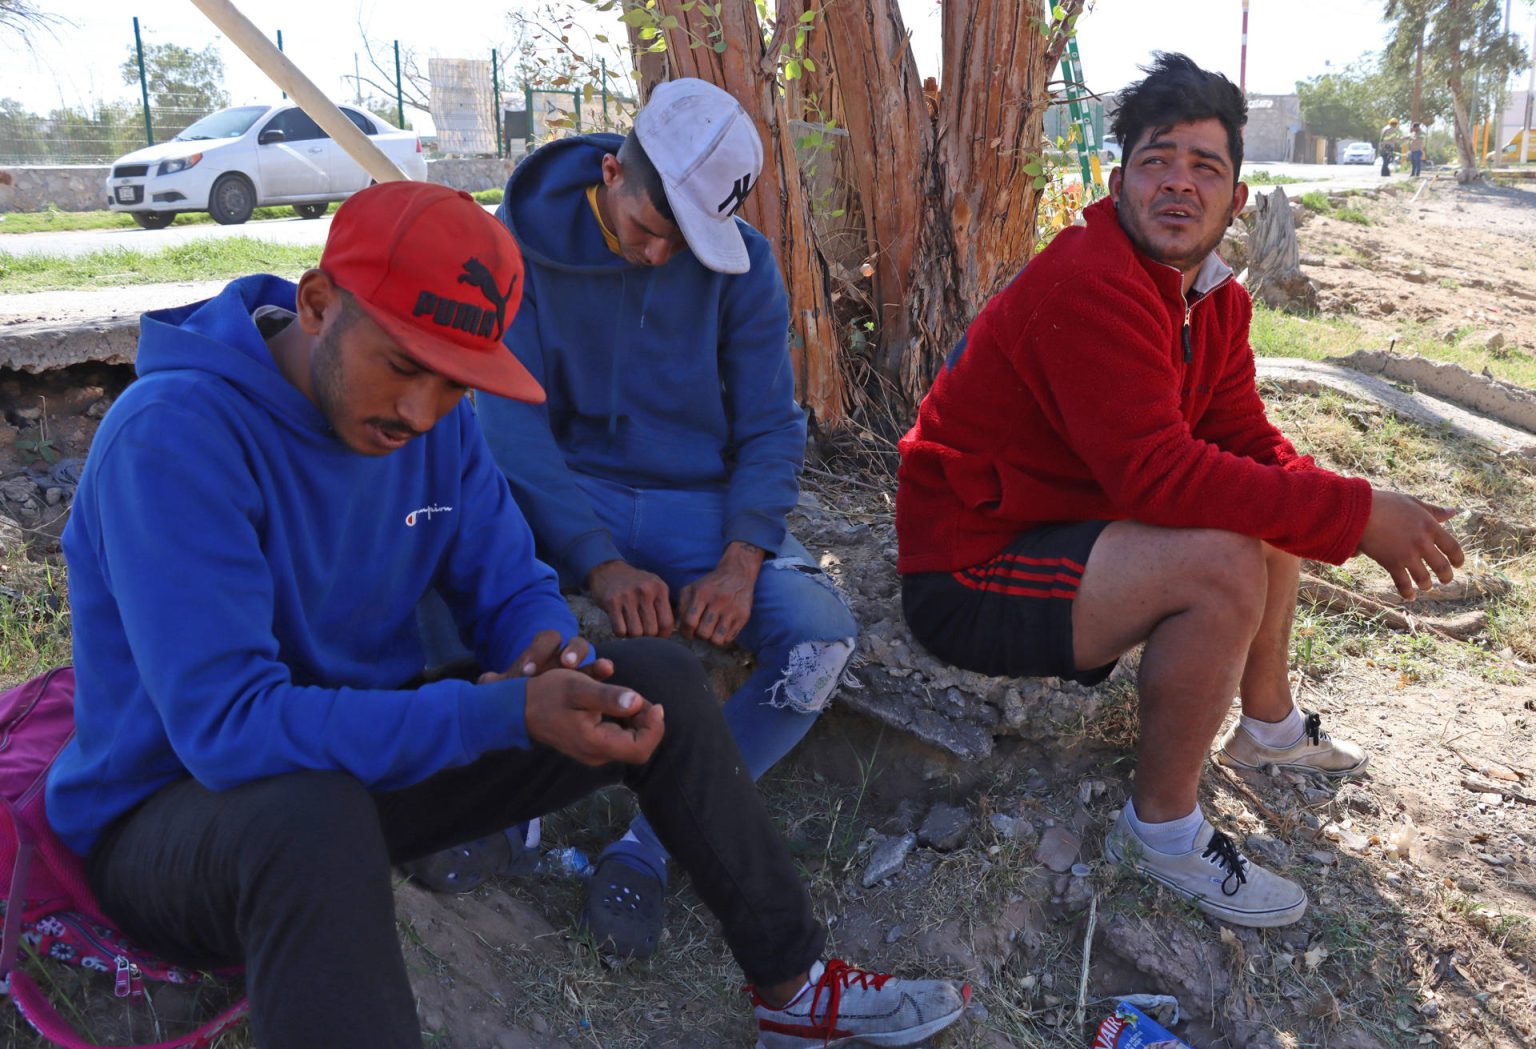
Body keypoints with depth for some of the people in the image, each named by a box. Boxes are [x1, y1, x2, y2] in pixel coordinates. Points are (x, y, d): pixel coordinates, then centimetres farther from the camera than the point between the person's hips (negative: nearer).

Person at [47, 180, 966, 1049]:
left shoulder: (436, 417, -5)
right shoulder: (174, 434, -27)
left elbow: (510, 585, 3)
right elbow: (226, 723, -33)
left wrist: (548, 651, -22)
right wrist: (507, 712, -40)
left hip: (380, 753, 6)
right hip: (174, 811, -6)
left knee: (661, 678, -2)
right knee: (311, 816, -43)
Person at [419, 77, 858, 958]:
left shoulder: (740, 262, -1)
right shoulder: (525, 241, -7)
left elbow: (770, 425, -1)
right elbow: (512, 419, -13)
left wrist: (740, 560, -20)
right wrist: (601, 563, -27)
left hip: (703, 503, 2)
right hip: (565, 499, -1)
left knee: (821, 632, -26)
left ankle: (653, 843, -10)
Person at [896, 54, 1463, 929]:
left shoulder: (1216, 299, 6)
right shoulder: (1090, 285, -25)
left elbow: (1251, 444, 5)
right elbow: (1155, 470, -32)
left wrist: (1353, 516, -14)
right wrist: (1352, 512, -26)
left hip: (1063, 522, 10)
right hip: (966, 574, -10)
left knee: (1272, 509, 14)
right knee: (1222, 562, -27)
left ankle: (1268, 724, 32)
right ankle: (1163, 829, -8)